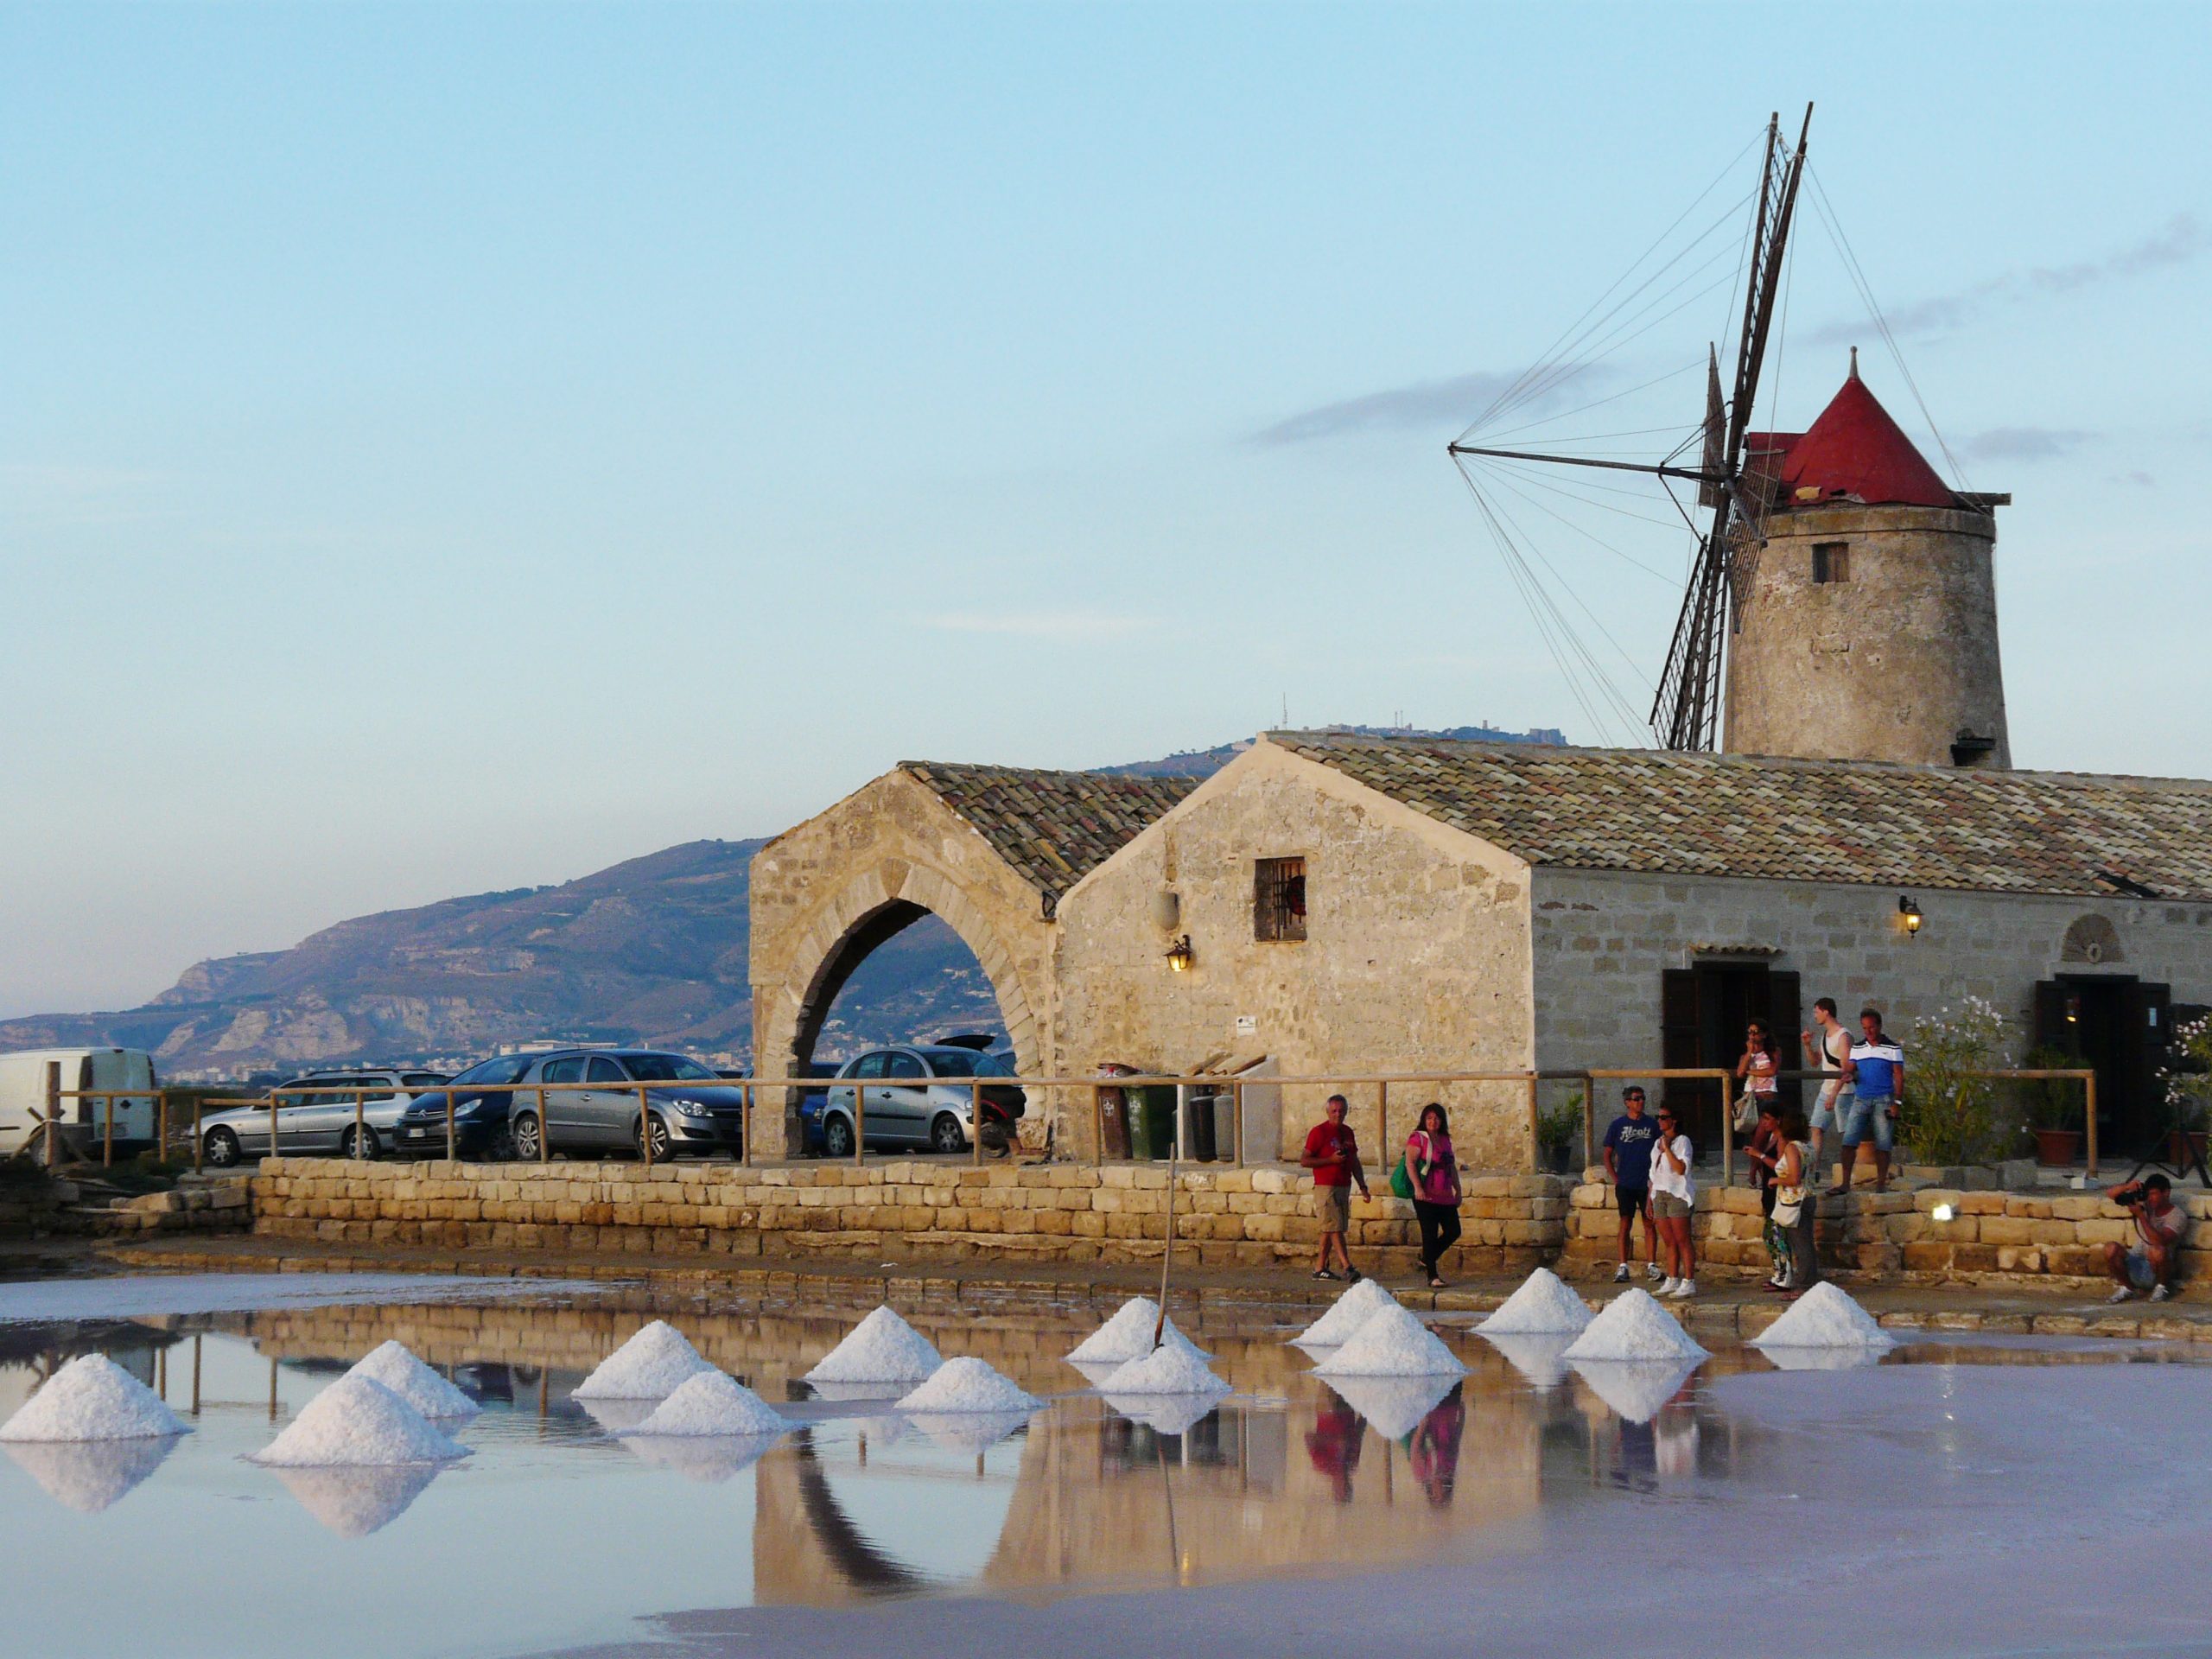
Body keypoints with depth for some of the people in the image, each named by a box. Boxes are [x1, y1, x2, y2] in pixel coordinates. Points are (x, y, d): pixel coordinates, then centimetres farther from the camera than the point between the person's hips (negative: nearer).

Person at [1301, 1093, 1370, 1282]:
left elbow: (1355, 1162, 22)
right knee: (1335, 1228, -12)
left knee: (1329, 1229, 10)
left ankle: (1320, 1268, 16)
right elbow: (1304, 1160, -10)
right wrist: (1331, 1160, -17)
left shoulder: (1347, 1132, 15)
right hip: (1326, 1187, -7)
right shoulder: (1319, 1132, -8)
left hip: (1344, 1187, 7)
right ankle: (1348, 1268, -20)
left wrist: (1363, 1186, 17)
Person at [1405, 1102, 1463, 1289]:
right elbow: (1410, 1163, -15)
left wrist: (1458, 1190, 20)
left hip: (1445, 1196, 7)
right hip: (1426, 1196, -7)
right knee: (1430, 1235, -7)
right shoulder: (1418, 1138, -4)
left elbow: (1452, 1167, 24)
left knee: (1453, 1231, 8)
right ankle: (1432, 1276, -3)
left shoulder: (1445, 1140, 16)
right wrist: (1417, 1187, -25)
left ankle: (1427, 1260, 25)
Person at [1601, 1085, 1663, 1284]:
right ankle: (1623, 1267, 1)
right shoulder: (1617, 1125, 3)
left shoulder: (1651, 1125, 7)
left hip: (1647, 1184, 1)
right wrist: (1615, 1180, -1)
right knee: (1625, 1224, -1)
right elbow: (1608, 1155, 7)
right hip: (1625, 1184, -1)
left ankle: (1652, 1265, 9)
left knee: (1649, 1224, 4)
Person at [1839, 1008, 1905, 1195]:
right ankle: (1845, 1183, -6)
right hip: (1860, 1100, 3)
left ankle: (1881, 1184, 8)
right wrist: (1848, 1075, -13)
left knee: (1882, 1144, 0)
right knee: (1849, 1141, -7)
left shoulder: (1892, 1049, 3)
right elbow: (1850, 1068, 12)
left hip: (1883, 1100, -3)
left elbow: (1899, 1077, 1)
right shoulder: (1857, 1048, 13)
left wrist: (1897, 1102, -7)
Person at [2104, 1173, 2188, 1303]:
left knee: (2157, 1251, -38)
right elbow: (2111, 1194, 5)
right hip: (2137, 1267, 4)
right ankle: (2127, 1287, 0)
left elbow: (2159, 1241, -25)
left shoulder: (2177, 1216, -9)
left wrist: (2140, 1215, -24)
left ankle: (2162, 1287, -7)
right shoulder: (2145, 1205, 5)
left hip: (2158, 1267, -4)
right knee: (2111, 1249, -25)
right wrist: (2128, 1187, -14)